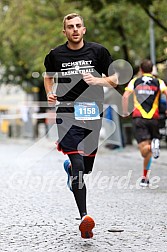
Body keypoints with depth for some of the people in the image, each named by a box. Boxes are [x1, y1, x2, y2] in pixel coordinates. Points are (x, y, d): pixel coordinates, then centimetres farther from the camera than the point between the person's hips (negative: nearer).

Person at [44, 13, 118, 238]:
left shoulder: (98, 51, 3)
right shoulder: (56, 55, 5)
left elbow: (114, 80, 8)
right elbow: (48, 76, 24)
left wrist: (97, 80, -12)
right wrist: (49, 94, 5)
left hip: (92, 114, 2)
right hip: (67, 114, -2)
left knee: (86, 168, 12)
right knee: (78, 165, -17)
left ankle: (70, 166, 51)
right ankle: (84, 217, -19)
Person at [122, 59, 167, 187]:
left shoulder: (135, 81, 10)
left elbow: (125, 96, -4)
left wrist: (125, 112, 6)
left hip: (138, 118, -1)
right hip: (154, 118, 1)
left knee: (144, 149, -9)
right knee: (148, 152, 14)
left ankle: (150, 146, -42)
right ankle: (145, 178, 11)